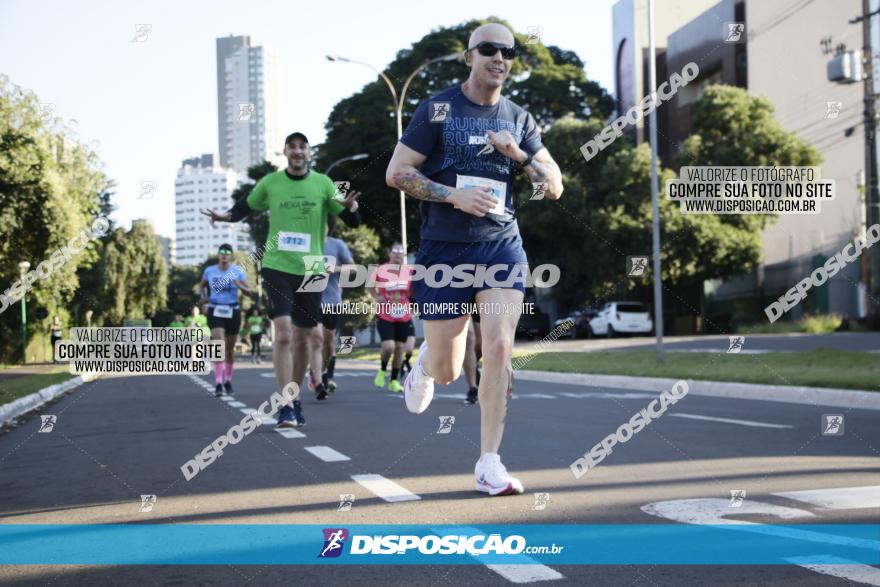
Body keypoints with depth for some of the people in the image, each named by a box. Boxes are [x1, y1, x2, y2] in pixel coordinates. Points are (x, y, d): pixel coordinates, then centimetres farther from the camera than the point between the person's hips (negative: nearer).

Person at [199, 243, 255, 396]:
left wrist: (240, 286, -22)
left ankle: (228, 381, 28)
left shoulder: (238, 271, 1)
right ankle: (218, 383, -22)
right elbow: (201, 285, 22)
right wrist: (203, 296, 2)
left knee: (230, 348, 10)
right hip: (215, 311, -1)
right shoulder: (209, 271, 4)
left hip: (233, 311, 1)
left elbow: (249, 292, -1)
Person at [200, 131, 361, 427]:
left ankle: (294, 399, 27)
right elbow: (246, 206, 16)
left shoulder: (323, 184, 2)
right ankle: (287, 405, -12)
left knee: (304, 337, 10)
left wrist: (350, 207, -21)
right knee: (283, 333, -16)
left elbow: (352, 221, 2)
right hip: (277, 267, -2)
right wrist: (227, 215, -5)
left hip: (311, 270, 2)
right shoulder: (270, 183, 2)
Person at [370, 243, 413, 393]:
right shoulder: (380, 270, -4)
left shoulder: (410, 271, 0)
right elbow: (370, 285, 11)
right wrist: (376, 297, -6)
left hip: (404, 317, 3)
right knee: (388, 346, -16)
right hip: (385, 316, -2)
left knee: (399, 348, 5)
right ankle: (382, 370, 14)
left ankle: (394, 380, 19)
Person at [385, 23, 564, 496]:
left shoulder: (519, 119, 10)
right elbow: (396, 173, -5)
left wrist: (518, 154, -8)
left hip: (502, 246, 3)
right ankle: (424, 363, 42)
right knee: (448, 371, 3)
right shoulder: (437, 110, -2)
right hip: (444, 249, -2)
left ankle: (489, 465, -2)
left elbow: (554, 188, 9)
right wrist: (454, 195, -16)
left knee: (499, 349, -12)